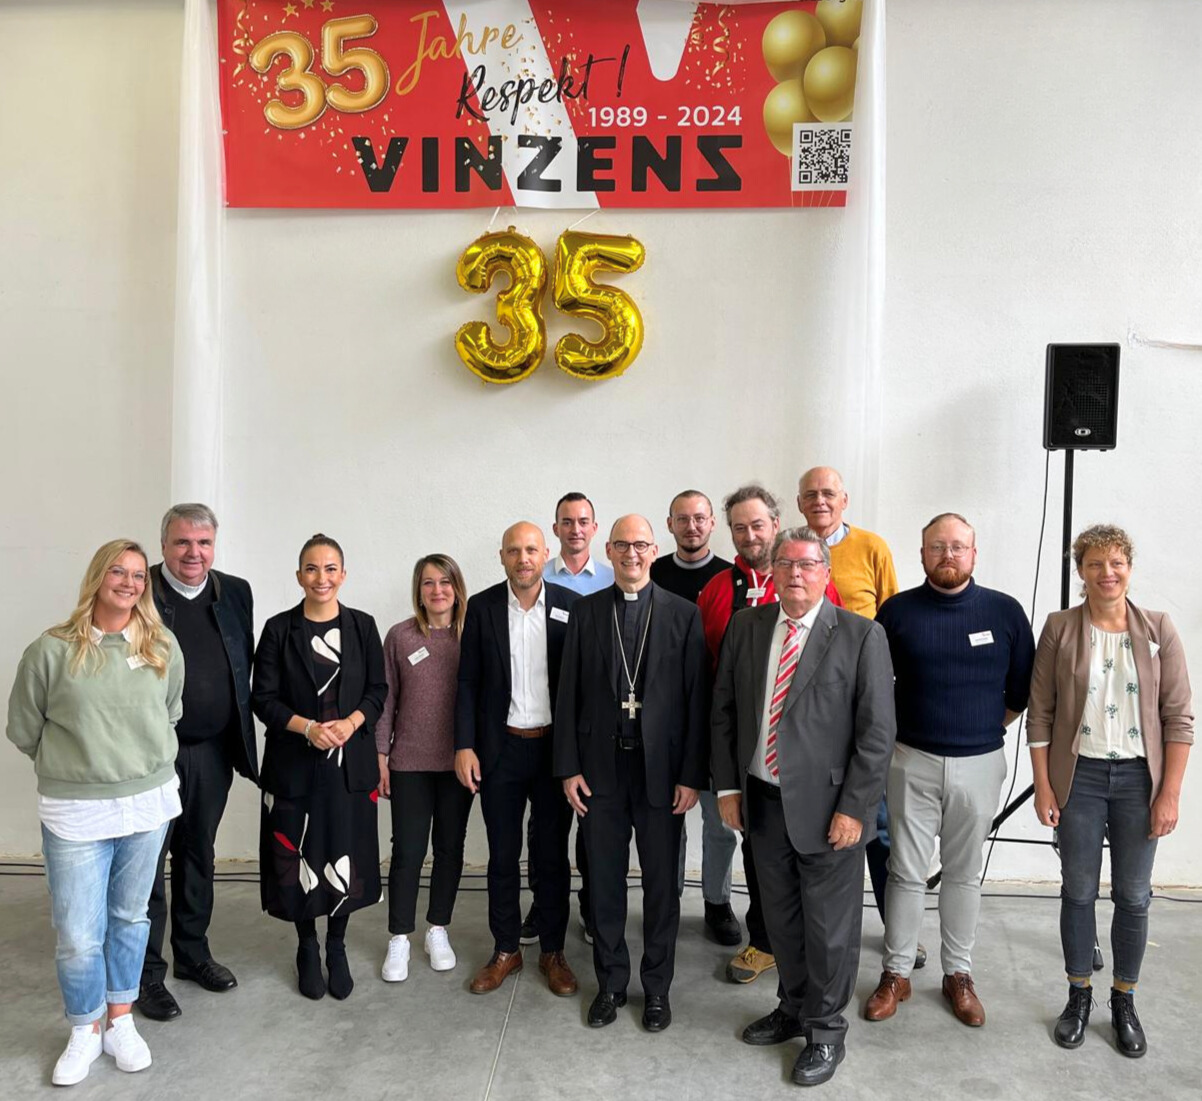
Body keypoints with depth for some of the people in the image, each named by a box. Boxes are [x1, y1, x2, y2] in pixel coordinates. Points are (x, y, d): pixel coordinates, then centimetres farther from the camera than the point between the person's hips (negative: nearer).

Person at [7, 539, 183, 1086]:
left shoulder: (163, 646, -1)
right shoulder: (52, 649, -9)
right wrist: (71, 767, 8)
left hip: (150, 802, 3)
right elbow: (24, 729, 2)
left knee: (130, 918, 16)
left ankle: (120, 1022, 35)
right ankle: (85, 1033, 28)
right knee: (78, 935, 4)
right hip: (74, 813, -2)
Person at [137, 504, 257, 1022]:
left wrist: (240, 735, 5)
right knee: (149, 861, 6)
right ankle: (147, 973, 21)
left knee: (198, 856, 19)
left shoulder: (236, 593, 4)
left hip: (214, 751, 5)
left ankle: (193, 952, 35)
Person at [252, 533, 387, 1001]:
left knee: (347, 858, 6)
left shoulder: (362, 626, 2)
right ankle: (307, 948, 28)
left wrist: (349, 724, -15)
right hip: (294, 764, -1)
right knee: (300, 859, 6)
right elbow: (263, 697, -3)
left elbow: (378, 690, 3)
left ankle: (337, 948, 27)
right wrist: (308, 728, -18)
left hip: (350, 762, 1)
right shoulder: (279, 629, -2)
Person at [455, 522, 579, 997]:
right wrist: (464, 746, -5)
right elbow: (468, 682, 1)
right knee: (502, 856, 12)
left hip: (555, 748, -1)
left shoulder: (571, 606, -4)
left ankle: (553, 952, 26)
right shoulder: (481, 607, -1)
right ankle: (506, 950, 28)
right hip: (500, 749, 1)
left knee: (552, 855, 10)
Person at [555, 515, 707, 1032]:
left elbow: (696, 699, -4)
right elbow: (568, 694, 2)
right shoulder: (585, 611, 2)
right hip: (601, 767, 1)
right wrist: (569, 767, -2)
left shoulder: (683, 615, -2)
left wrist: (692, 775, -7)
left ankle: (657, 985, 29)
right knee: (605, 882, 12)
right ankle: (611, 983, 30)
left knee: (661, 883, 11)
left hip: (660, 768, -1)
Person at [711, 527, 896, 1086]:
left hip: (828, 805, -4)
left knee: (829, 925, 10)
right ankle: (794, 1008, 42)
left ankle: (825, 1030, 31)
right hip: (763, 800, 4)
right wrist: (727, 786, 3)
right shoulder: (746, 626, 3)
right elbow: (724, 712, 7)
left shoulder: (861, 635, -10)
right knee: (780, 917, 20)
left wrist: (854, 807, -14)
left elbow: (877, 730, -11)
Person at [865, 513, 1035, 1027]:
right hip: (912, 762, -1)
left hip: (980, 764, 1)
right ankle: (896, 974, 19)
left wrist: (986, 728, 7)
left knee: (964, 873, 13)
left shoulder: (1005, 611, -2)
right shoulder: (897, 610, -4)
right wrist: (895, 731, 6)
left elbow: (1022, 688, 8)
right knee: (906, 872, 6)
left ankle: (958, 974, 27)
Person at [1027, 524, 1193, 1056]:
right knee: (1078, 891, 9)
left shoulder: (1158, 629, -1)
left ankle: (1124, 1002, 28)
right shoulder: (1060, 628, -3)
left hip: (1138, 777, 1)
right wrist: (1043, 786, -4)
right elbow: (1040, 713, -1)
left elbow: (1179, 717, -1)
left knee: (1133, 896, 9)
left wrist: (1169, 793, -5)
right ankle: (1079, 997, 26)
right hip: (1079, 776, 0)